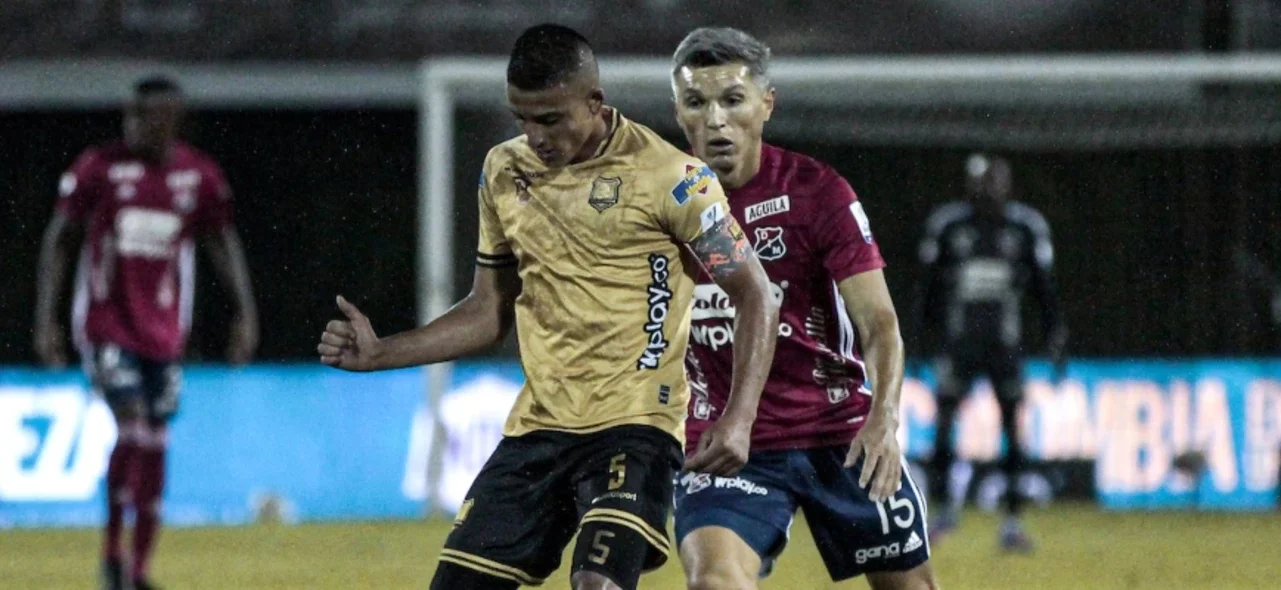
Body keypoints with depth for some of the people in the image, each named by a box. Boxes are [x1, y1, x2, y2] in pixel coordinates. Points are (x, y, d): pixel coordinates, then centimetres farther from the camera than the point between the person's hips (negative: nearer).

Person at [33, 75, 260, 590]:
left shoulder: (199, 176, 2)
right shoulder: (98, 168, -5)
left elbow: (223, 244, 11)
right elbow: (58, 242, -1)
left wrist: (245, 312, 2)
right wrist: (45, 319, -6)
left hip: (164, 331, 3)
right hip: (106, 326, -3)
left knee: (154, 445, 5)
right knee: (132, 427, -18)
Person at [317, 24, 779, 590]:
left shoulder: (667, 175, -9)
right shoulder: (504, 171, 9)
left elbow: (755, 295, -6)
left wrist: (738, 419, -18)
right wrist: (377, 354, 9)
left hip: (633, 423, -6)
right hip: (536, 428, 6)